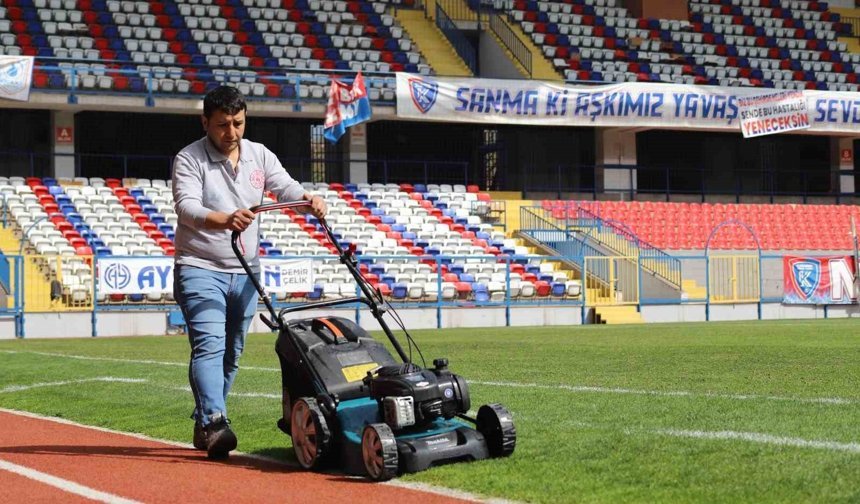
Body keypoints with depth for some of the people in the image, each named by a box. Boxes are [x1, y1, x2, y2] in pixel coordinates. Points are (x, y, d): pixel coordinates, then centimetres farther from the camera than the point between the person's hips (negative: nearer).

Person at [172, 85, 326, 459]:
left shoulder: (259, 155, 10)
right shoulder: (190, 159, -7)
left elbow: (284, 186, 0)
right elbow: (187, 206, -21)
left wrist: (308, 198, -24)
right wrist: (224, 220, -41)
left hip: (245, 272, 6)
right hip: (200, 269, -6)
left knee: (231, 353, 9)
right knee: (209, 344, -21)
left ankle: (204, 427, 20)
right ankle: (214, 421, -30)